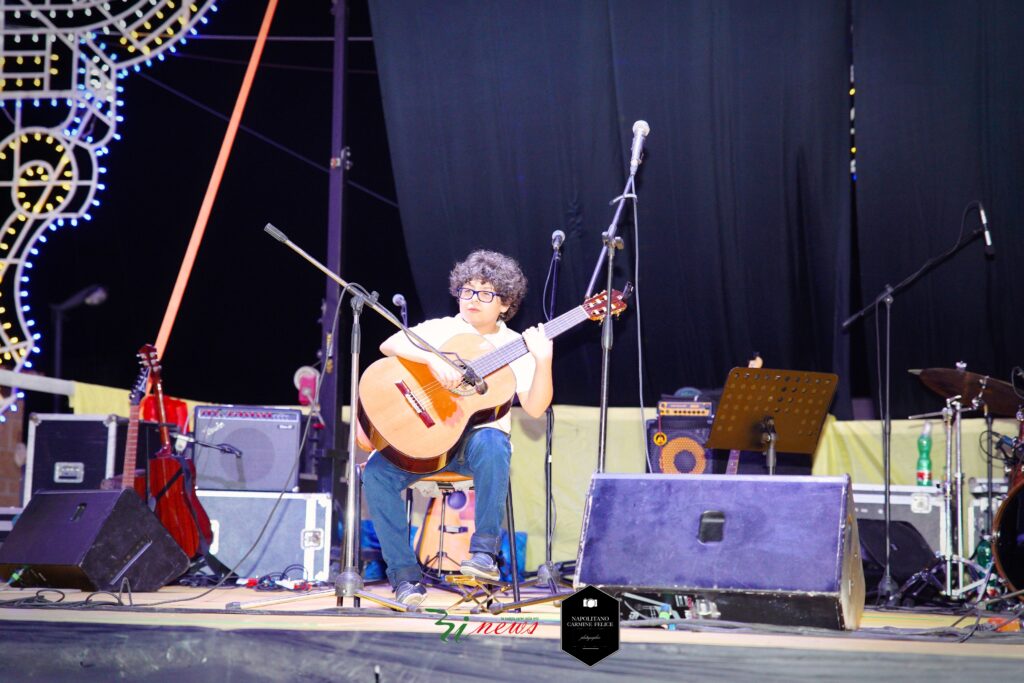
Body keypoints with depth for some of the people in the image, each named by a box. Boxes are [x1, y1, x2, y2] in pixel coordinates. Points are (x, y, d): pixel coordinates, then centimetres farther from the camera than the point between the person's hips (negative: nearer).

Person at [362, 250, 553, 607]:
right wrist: (433, 359, -26)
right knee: (376, 471, -24)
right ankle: (405, 575, -17)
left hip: (483, 435, -2)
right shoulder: (442, 329, 8)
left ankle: (485, 551, -28)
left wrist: (543, 362, -23)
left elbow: (535, 408, -7)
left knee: (490, 445, -39)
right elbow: (391, 344, -10)